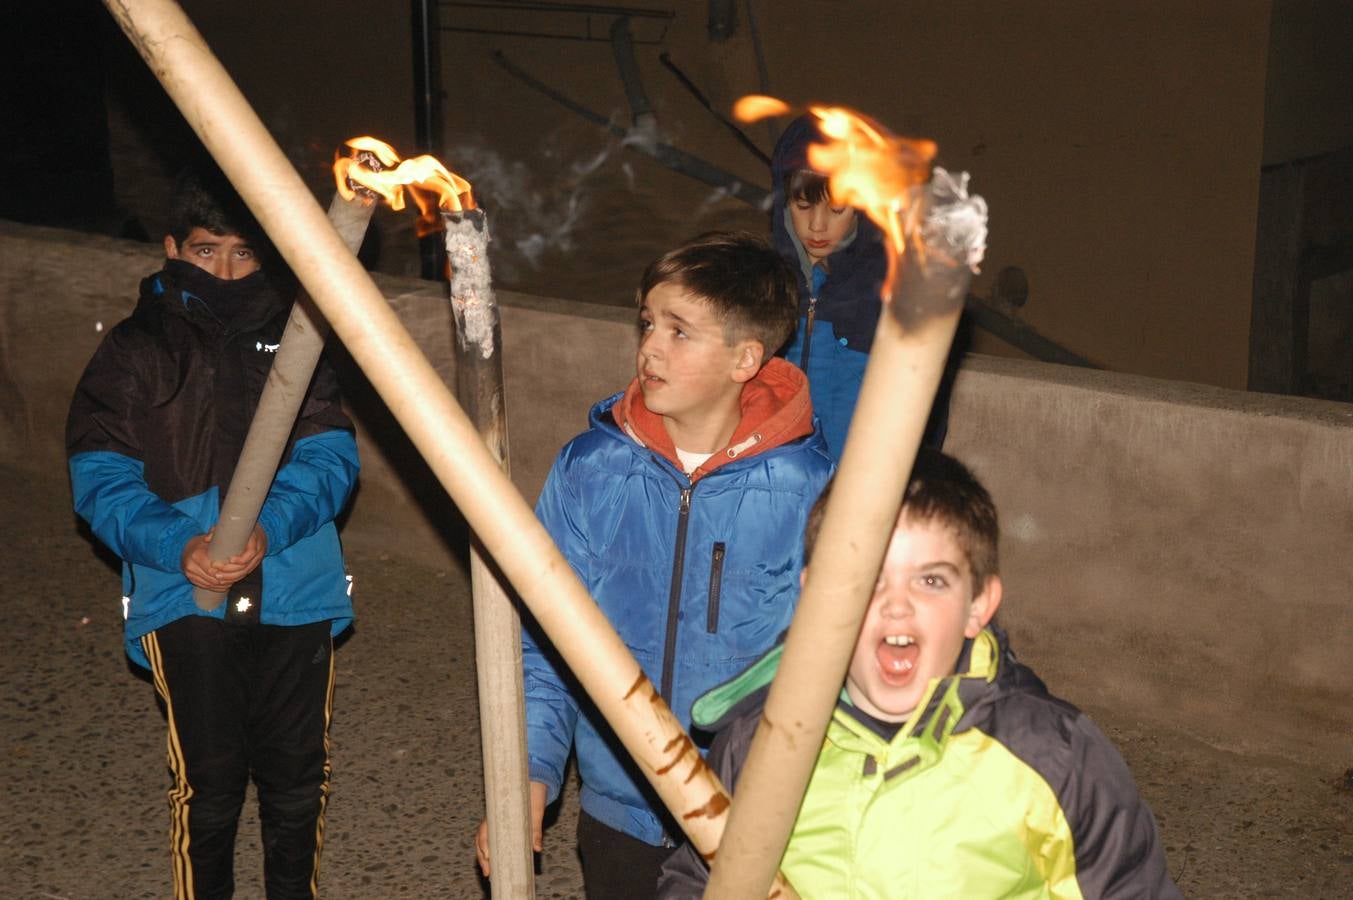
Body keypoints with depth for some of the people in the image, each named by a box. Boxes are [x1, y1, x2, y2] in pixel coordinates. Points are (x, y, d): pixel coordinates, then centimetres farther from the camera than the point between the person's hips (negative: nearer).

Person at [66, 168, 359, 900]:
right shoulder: (135, 348, 2)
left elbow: (330, 456, -3)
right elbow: (101, 478, -5)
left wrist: (270, 526, -21)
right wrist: (178, 546, -22)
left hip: (296, 589, 2)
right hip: (187, 597, -2)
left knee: (299, 775, 11)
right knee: (208, 782, -1)